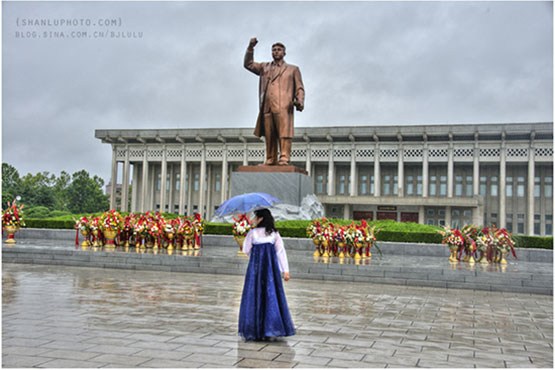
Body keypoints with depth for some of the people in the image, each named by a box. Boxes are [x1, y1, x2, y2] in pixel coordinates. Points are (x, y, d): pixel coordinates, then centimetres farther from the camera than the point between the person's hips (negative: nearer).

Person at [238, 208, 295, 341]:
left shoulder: (253, 232, -4)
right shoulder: (274, 233, 3)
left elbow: (246, 249, 2)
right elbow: (281, 251, -1)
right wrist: (285, 270, -1)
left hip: (255, 267, -2)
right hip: (271, 268, 2)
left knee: (255, 295, 5)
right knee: (271, 295, 5)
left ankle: (255, 330, 6)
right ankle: (271, 330, 3)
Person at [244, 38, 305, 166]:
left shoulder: (293, 69, 20)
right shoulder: (264, 67, 28)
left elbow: (299, 88, 12)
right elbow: (248, 64, 23)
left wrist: (300, 102, -6)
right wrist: (250, 48, 10)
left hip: (283, 106, -3)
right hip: (267, 107, 3)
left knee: (284, 133, -15)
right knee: (269, 136, -1)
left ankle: (284, 159, -20)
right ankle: (270, 160, 1)